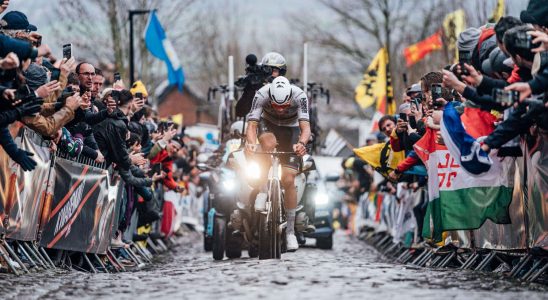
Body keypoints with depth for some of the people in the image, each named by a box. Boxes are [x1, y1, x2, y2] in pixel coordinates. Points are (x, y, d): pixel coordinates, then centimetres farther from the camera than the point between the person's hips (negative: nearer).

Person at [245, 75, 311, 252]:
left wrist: (301, 143, -60)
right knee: (269, 143, -38)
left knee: (288, 179, -12)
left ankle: (290, 232, -2)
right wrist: (251, 142, -57)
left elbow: (305, 126, -39)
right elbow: (252, 124, -36)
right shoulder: (261, 95, -32)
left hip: (290, 129, 0)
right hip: (268, 124, 0)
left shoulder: (299, 96, -33)